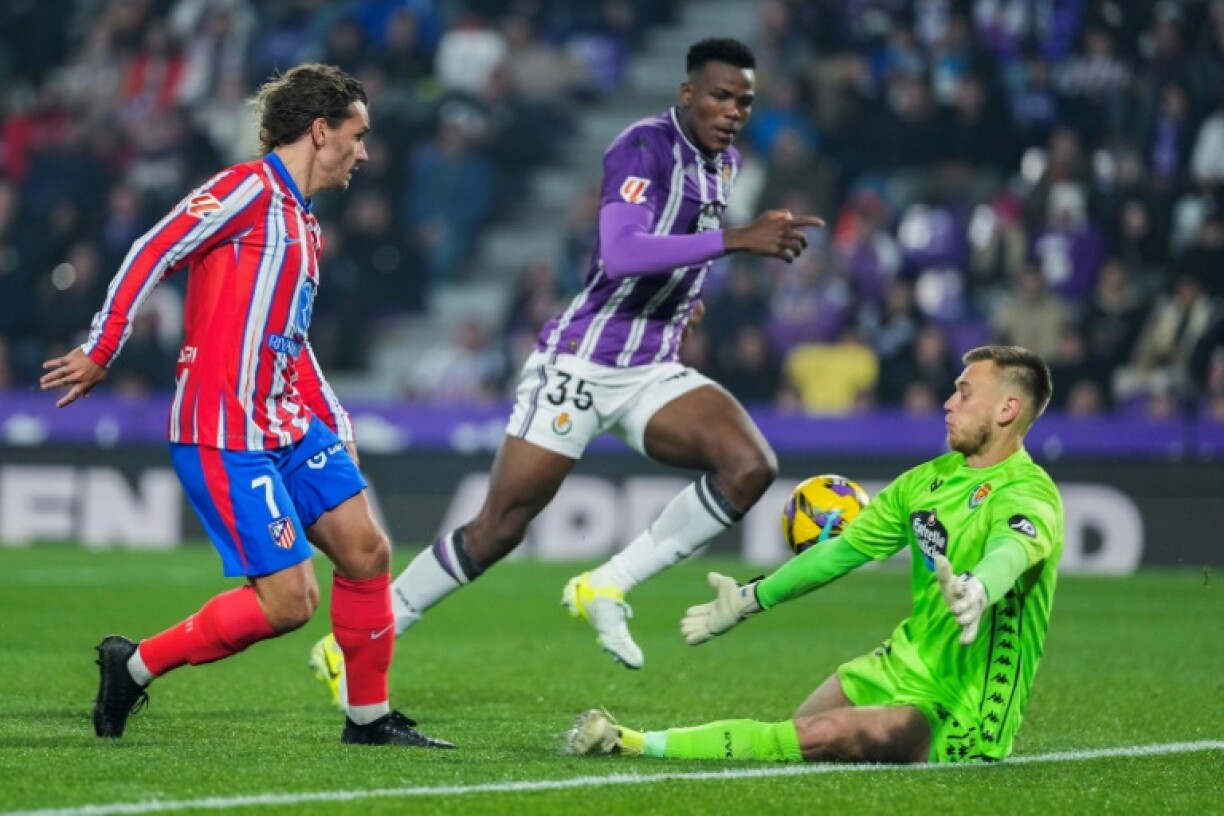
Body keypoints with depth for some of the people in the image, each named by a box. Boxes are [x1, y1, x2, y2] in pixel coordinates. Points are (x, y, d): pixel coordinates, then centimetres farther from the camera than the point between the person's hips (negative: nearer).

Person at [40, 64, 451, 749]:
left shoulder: (305, 228, 20)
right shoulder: (249, 189, -9)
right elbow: (152, 252, -14)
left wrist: (336, 430, 18)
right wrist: (102, 351, -16)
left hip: (288, 425, 9)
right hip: (225, 435, -9)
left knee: (366, 549, 3)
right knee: (289, 602, -11)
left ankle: (370, 716, 15)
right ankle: (135, 665, 5)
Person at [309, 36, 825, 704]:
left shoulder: (722, 163, 9)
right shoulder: (644, 147, -17)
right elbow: (620, 253, -34)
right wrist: (734, 240, -37)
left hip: (651, 373, 7)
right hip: (579, 365, -7)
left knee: (751, 466, -18)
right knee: (500, 527, -3)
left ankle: (607, 588, -7)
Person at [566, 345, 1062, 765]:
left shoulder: (1027, 494, -19)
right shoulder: (928, 480, 7)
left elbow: (1011, 549, -42)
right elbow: (844, 549, 17)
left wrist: (975, 592, -65)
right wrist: (750, 599, 20)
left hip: (960, 716, -8)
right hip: (904, 664, 8)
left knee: (813, 738, -22)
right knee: (795, 734, -11)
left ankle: (634, 744, -17)